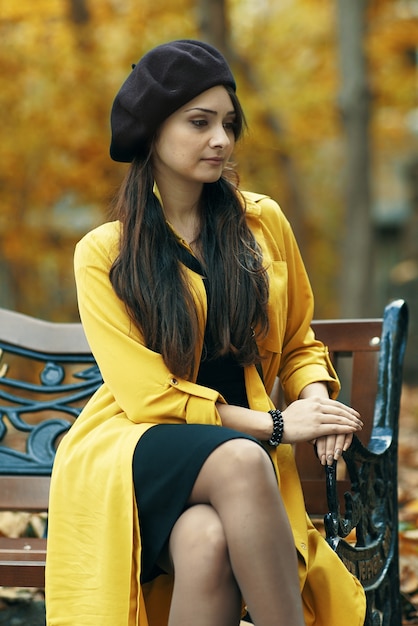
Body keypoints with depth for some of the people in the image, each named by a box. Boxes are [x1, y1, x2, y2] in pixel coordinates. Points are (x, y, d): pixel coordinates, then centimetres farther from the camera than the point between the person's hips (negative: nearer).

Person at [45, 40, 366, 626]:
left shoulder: (263, 222, 10)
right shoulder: (104, 253, 0)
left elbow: (299, 344, 19)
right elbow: (147, 393, -6)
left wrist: (316, 397, -6)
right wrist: (274, 425, -12)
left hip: (240, 454, 2)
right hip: (132, 449, -2)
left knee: (208, 541, -36)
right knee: (238, 460, -37)